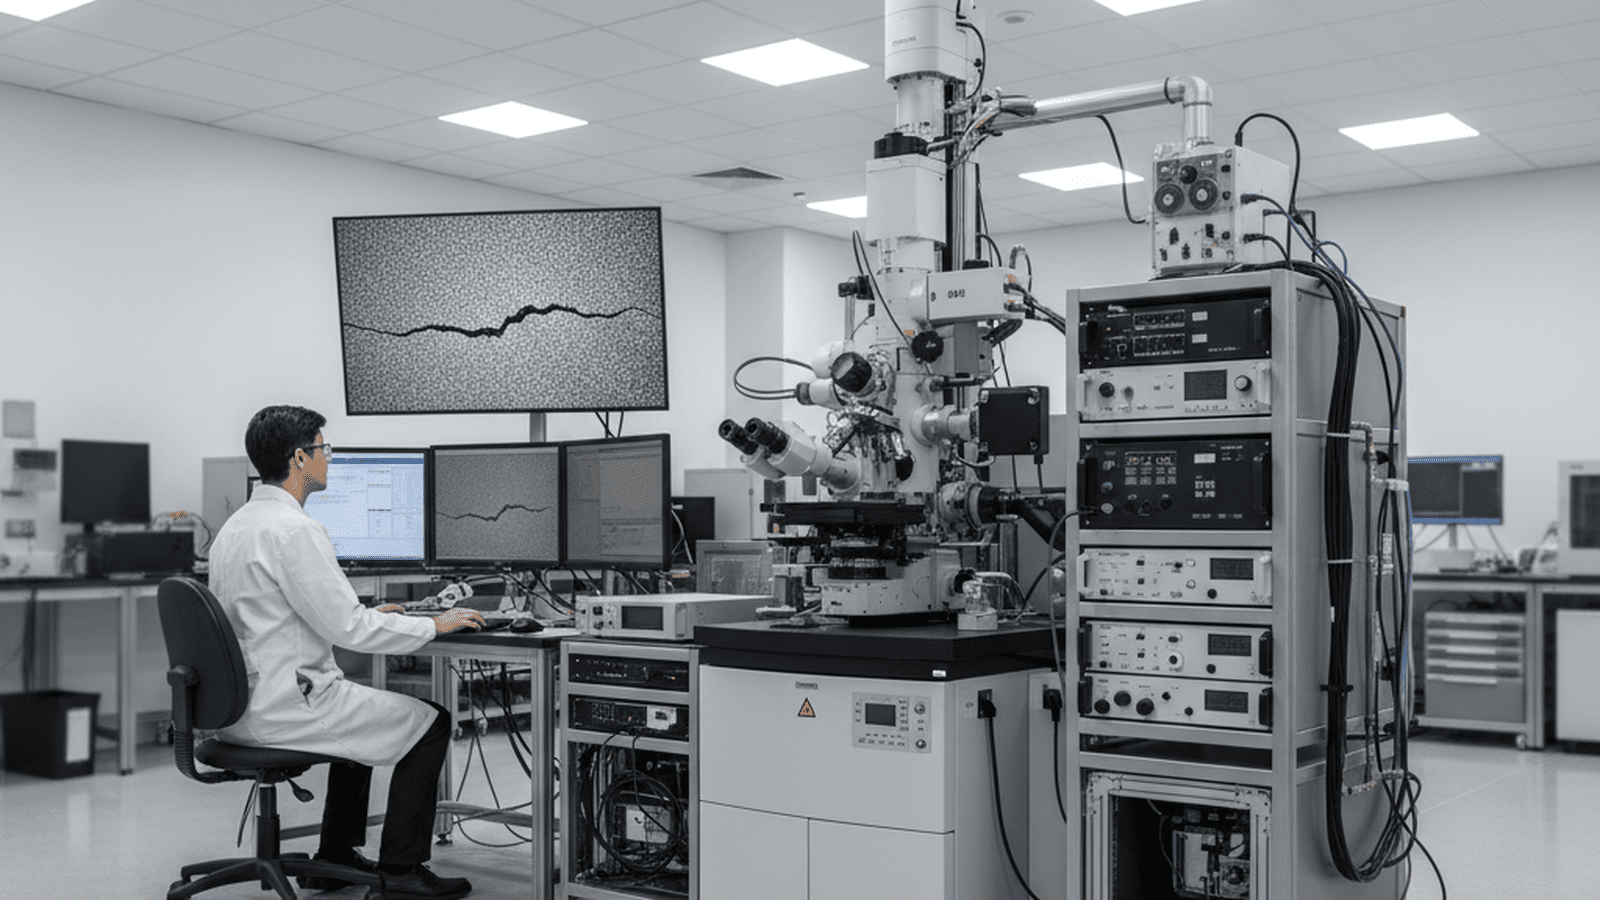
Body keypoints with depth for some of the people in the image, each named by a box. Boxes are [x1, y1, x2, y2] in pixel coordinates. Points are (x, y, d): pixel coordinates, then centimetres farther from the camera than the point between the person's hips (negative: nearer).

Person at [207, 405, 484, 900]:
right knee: (430, 721, 2)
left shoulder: (235, 526, 11)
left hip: (238, 704, 10)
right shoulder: (296, 529, -20)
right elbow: (347, 628, -21)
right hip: (285, 706, -10)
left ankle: (336, 857, 32)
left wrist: (363, 616, 25)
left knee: (365, 708, 32)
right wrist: (434, 625, -9)